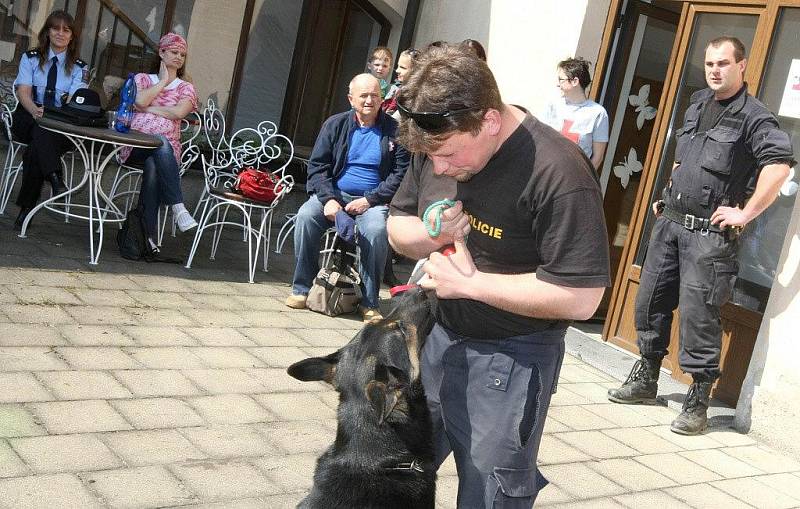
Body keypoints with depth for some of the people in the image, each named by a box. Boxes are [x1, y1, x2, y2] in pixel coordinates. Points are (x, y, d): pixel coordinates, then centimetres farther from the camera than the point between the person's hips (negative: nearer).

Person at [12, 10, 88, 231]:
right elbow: (23, 91, -3)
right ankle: (55, 179, -50)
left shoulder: (79, 67, 10)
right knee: (41, 129, -38)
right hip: (28, 119, 0)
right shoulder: (31, 58, 11)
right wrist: (35, 110, -26)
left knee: (35, 150, -32)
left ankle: (27, 207, -30)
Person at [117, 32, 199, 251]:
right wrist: (163, 81, 6)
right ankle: (178, 207, -44)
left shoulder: (186, 88, 18)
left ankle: (147, 234, -39)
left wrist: (150, 108, -1)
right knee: (161, 143, -37)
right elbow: (140, 101, -4)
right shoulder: (142, 78, 20)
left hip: (167, 147, 0)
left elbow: (179, 112, -5)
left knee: (153, 165, -36)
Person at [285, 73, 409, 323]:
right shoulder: (335, 125, 8)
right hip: (334, 193, 2)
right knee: (306, 216, -27)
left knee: (377, 229, -33)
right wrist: (328, 199, -14)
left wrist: (369, 200, -14)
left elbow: (400, 174, -2)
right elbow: (317, 166, 3)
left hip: (373, 200, -2)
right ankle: (301, 288, -14)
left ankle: (370, 303, -20)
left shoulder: (395, 131, 2)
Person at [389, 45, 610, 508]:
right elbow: (397, 229, 9)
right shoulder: (442, 142, -2)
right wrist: (431, 234, -15)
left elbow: (580, 299, -25)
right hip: (435, 336, 7)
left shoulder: (559, 175, -25)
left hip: (508, 362, -7)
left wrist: (470, 282, -22)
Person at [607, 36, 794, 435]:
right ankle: (646, 379, 27)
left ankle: (698, 401, 3)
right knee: (650, 300, 12)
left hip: (709, 232, -7)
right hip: (670, 221, 8)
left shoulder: (753, 116, -9)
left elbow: (779, 165, -22)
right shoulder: (697, 102, 13)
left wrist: (745, 213, -20)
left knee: (698, 313, -8)